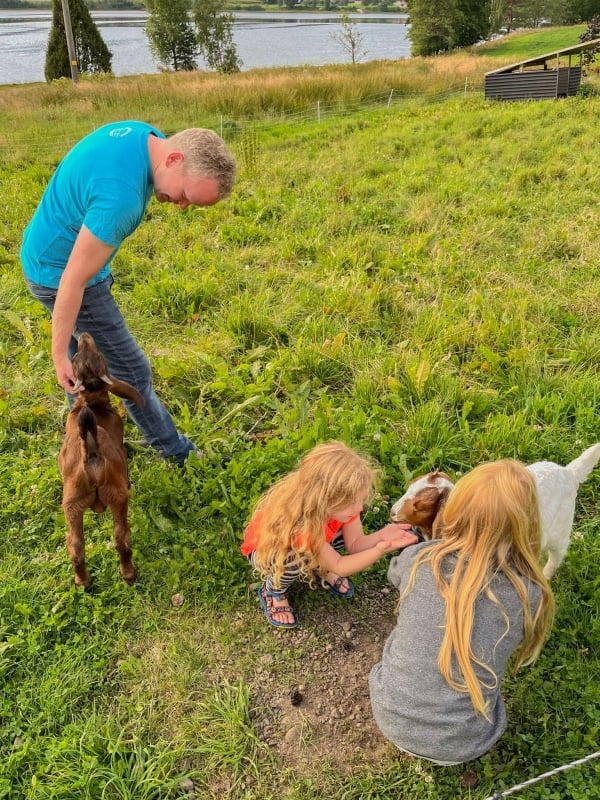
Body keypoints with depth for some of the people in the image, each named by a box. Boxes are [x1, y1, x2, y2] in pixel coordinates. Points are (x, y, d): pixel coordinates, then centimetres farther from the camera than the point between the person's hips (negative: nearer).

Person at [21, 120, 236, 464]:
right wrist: (59, 354, -21)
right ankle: (178, 453, 19)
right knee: (131, 371, 2)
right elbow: (74, 281, -30)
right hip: (60, 273, -9)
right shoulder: (120, 195, -35)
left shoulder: (145, 135, -6)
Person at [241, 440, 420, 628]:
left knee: (344, 531, -21)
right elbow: (338, 566, -33)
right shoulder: (298, 522, -43)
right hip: (265, 548, -5)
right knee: (296, 558, -37)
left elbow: (355, 544, -17)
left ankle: (322, 569, 10)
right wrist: (380, 550, -47)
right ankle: (272, 591, -3)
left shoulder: (340, 504, -27)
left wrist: (380, 536, -38)